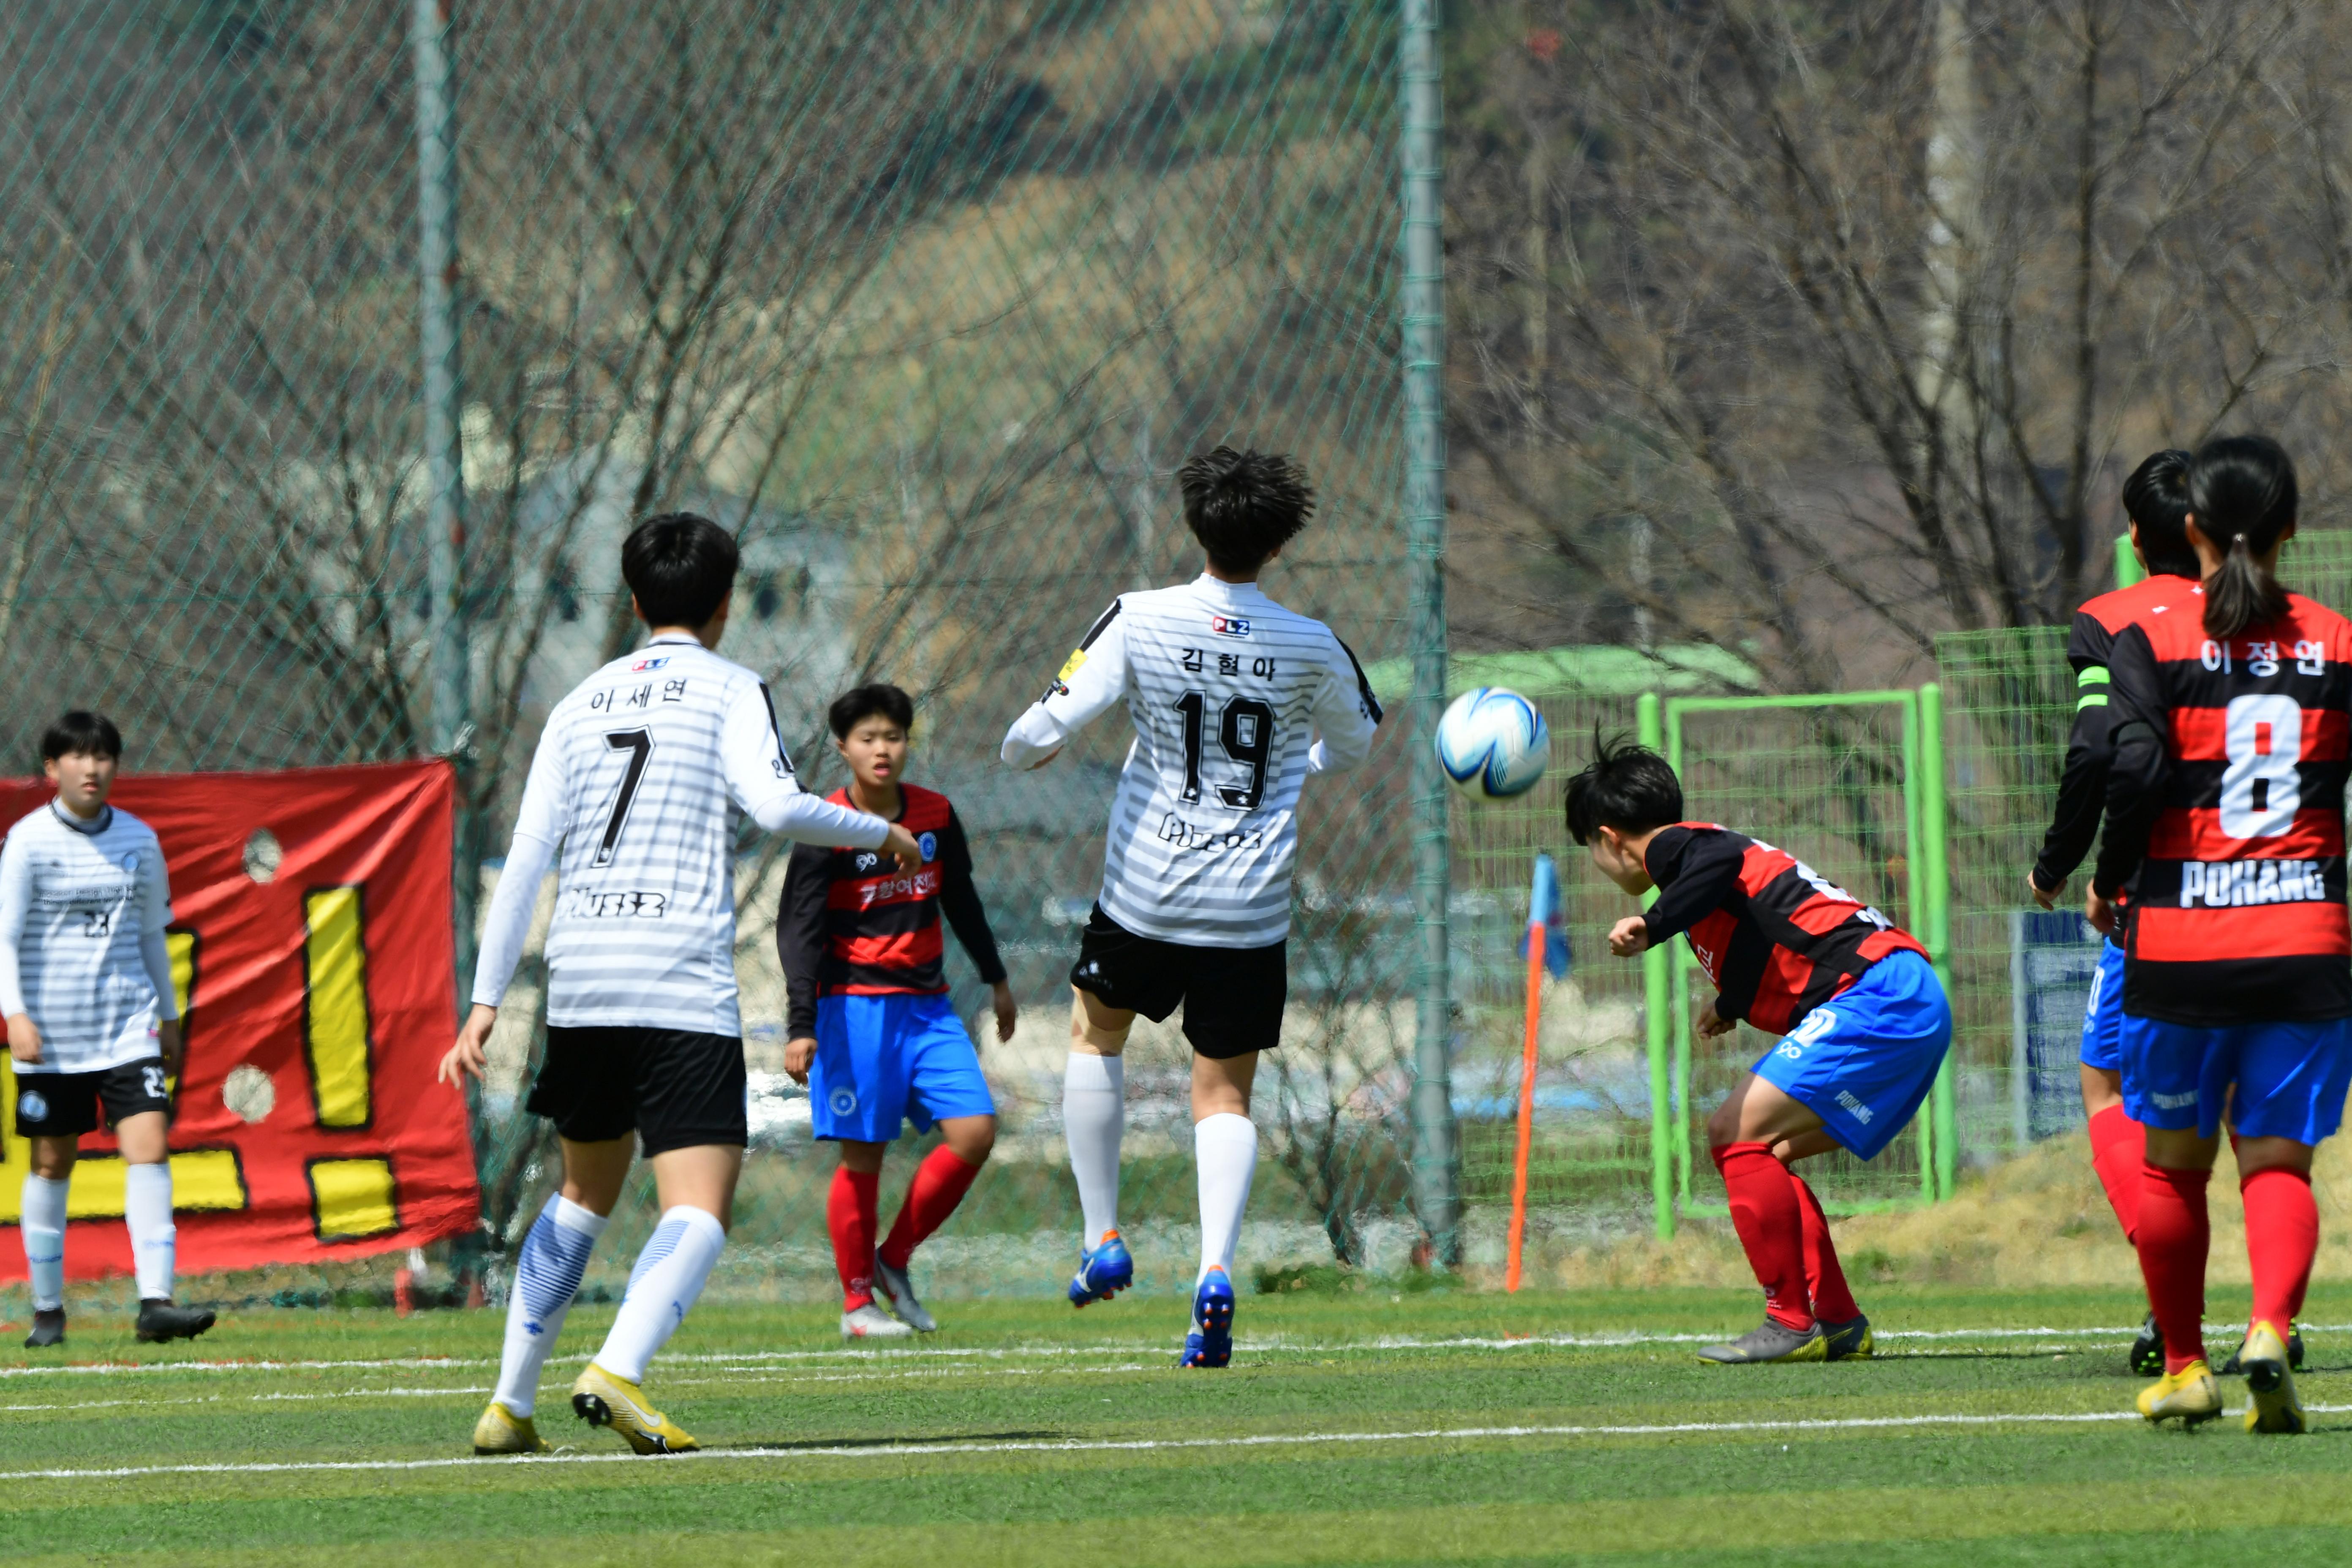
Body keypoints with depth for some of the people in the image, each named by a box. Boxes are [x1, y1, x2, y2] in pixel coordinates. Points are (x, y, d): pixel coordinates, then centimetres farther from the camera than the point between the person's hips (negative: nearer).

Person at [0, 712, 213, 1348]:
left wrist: (170, 1017, 19)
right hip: (52, 1031, -3)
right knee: (52, 1164, 6)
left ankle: (155, 1302, -17)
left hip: (129, 1026, 3)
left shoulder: (139, 841, 7)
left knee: (149, 1150, -12)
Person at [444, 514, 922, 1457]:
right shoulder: (730, 691, 3)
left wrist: (486, 1001, 10)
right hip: (683, 988, -6)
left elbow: (526, 857, 12)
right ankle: (616, 1372, -32)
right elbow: (773, 806, -14)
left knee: (586, 1194, 23)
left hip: (581, 987, 6)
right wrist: (879, 833, 3)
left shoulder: (582, 705, 17)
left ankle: (509, 1405, 21)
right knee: (699, 1212, -8)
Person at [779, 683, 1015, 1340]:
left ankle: (894, 1261, 9)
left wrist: (996, 978, 29)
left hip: (927, 1005, 5)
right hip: (856, 1006, -5)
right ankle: (857, 1303, 7)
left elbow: (961, 901, 22)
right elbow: (799, 929, -12)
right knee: (864, 1156, -4)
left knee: (975, 1131, -7)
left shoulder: (935, 816, 6)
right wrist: (801, 1027, -19)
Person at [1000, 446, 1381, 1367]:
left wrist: (1022, 750, 12)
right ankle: (1216, 1267, -14)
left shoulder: (1140, 623, -11)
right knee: (1224, 1093, 8)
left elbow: (1044, 733, -13)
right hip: (1250, 911, 0)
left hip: (1143, 893, 0)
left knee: (1095, 1031, 26)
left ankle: (1102, 1240, 22)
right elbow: (1353, 745, 14)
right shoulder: (1313, 649, -5)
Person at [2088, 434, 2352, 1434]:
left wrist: (2109, 883, -1)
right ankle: (2270, 1328, -22)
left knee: (2174, 1162, 14)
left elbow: (2135, 771, -16)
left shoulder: (2153, 646, -4)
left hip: (2179, 941, -1)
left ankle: (2183, 1367, 21)